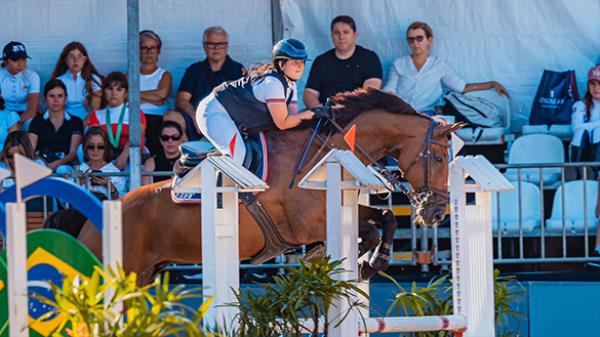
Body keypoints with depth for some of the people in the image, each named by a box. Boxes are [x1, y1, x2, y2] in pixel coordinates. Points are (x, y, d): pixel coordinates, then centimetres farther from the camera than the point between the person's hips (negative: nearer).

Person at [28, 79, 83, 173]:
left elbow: (74, 153, 1)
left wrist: (55, 165, -20)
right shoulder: (37, 122, 16)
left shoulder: (76, 122, 13)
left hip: (65, 166, 0)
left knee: (63, 170, -39)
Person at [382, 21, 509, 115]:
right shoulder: (398, 64, 19)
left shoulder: (439, 64, 18)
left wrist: (492, 84, 10)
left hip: (428, 115, 0)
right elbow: (388, 92, 9)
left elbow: (463, 87, 16)